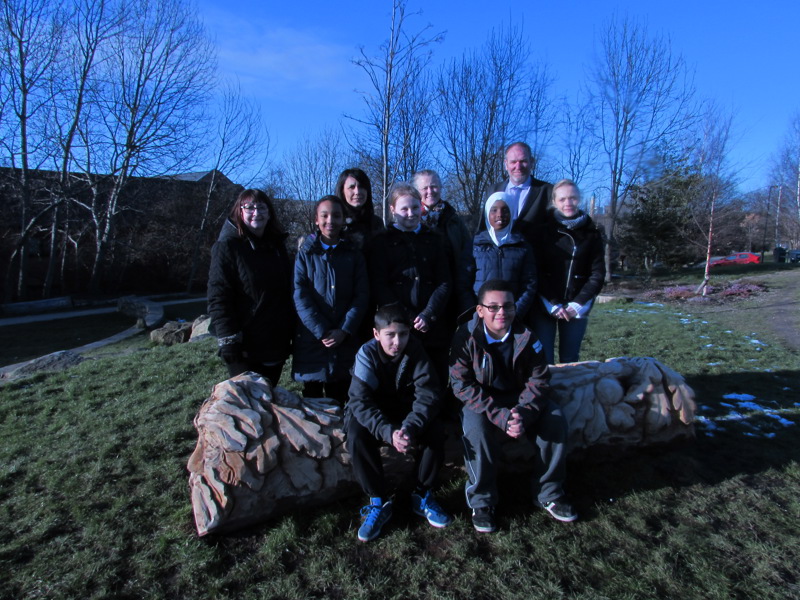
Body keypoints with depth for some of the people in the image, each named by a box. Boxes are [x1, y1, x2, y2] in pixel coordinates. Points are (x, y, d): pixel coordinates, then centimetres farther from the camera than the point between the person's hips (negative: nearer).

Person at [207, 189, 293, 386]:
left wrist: (291, 333, 12)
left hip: (277, 344, 6)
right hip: (245, 348, -5)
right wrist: (228, 339, -18)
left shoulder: (277, 246, 11)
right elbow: (218, 297, -12)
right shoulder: (227, 247, -7)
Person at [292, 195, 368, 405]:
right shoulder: (305, 254, 4)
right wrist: (322, 332, -13)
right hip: (311, 340, -1)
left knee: (339, 400, 8)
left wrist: (344, 331, -10)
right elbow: (300, 297, -4)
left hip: (345, 340, 1)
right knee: (312, 402, 8)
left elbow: (361, 295, 1)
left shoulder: (354, 255, 9)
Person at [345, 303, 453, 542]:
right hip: (374, 415, -1)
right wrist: (389, 432, -43)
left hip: (408, 413, 2)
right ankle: (378, 502, -12)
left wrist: (410, 427, -39)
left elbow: (428, 394, -21)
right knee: (356, 436, -31)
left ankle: (423, 496, -2)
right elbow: (360, 401, -28)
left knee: (435, 431, -26)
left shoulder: (415, 351, -15)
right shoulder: (367, 353, -20)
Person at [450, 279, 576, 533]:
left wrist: (524, 413, -27)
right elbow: (462, 385, -21)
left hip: (518, 398, 3)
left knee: (556, 421, -18)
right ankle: (481, 501, -12)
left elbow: (539, 380, -8)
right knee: (476, 428, -34)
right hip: (479, 403, -3)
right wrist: (500, 416, -31)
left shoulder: (525, 336, -9)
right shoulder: (466, 337, -18)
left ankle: (549, 493, 3)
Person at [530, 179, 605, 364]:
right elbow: (537, 271, -3)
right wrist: (552, 304, -10)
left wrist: (578, 303, -7)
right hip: (545, 306, -2)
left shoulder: (591, 234, 8)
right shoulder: (543, 231, 2)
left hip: (576, 309, 2)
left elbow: (597, 273, 4)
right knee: (543, 361, -5)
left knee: (570, 360, 5)